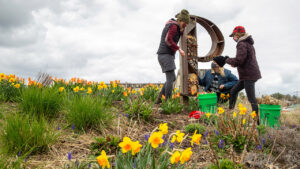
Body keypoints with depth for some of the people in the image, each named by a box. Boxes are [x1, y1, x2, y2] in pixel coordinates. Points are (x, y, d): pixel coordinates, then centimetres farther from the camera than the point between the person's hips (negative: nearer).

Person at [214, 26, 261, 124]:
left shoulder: (242, 44, -14)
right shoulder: (248, 43, 18)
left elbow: (239, 60, -23)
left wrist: (226, 60, -9)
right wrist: (234, 64, 14)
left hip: (249, 75, -11)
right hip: (247, 75, 11)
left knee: (251, 99, -7)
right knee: (234, 91, 19)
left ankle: (257, 121, -3)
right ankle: (230, 111, 28)